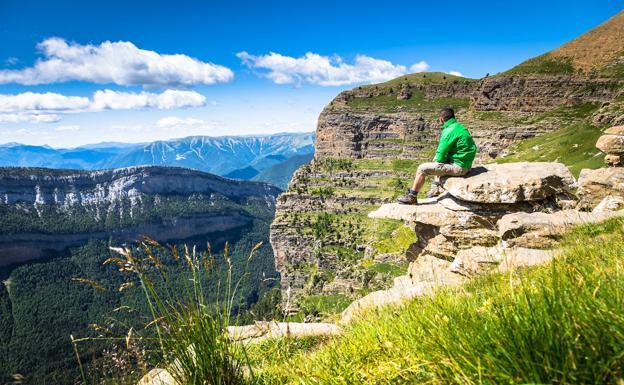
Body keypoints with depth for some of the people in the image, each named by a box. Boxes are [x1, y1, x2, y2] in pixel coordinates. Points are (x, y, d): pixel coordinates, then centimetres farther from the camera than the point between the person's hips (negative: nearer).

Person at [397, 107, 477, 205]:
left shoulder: (449, 131, -19)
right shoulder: (460, 127, 11)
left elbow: (441, 154, -16)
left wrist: (437, 160, 4)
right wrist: (438, 158, 9)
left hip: (458, 167, -10)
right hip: (465, 164, 10)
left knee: (422, 168, -7)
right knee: (438, 162, 35)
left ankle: (412, 197, 3)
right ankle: (435, 189, 37)